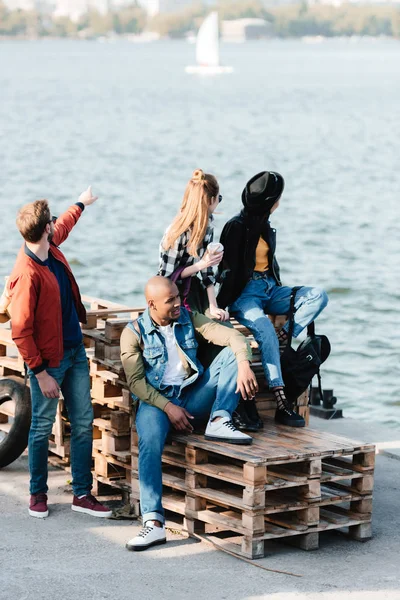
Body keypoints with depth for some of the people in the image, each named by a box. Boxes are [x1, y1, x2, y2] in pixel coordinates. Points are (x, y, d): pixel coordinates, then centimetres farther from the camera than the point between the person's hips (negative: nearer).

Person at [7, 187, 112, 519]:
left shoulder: (50, 247, 0)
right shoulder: (27, 274, -25)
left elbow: (63, 226, 27)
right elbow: (20, 332, -22)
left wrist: (81, 204, 44)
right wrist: (41, 373, -19)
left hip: (75, 351, 8)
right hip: (49, 360, -8)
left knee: (84, 422, 7)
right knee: (43, 427, 6)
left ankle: (83, 494, 14)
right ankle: (38, 493, 22)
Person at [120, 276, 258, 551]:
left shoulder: (189, 319, 7)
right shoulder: (134, 333, -1)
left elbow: (234, 336, -4)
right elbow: (136, 382, -8)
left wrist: (244, 365, -25)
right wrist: (168, 407, -20)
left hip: (194, 396, 3)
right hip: (157, 400, -3)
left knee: (232, 352, -13)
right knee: (150, 443, -36)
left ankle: (219, 420, -26)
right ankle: (154, 522, -41)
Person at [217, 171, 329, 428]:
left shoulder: (266, 227, 14)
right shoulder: (237, 227, -9)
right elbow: (227, 270, -12)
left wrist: (282, 295, 14)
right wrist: (220, 307, -15)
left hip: (269, 290, 8)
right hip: (245, 293, -8)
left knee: (319, 296, -12)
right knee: (265, 330, -35)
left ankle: (282, 338, -23)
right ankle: (282, 402, -40)